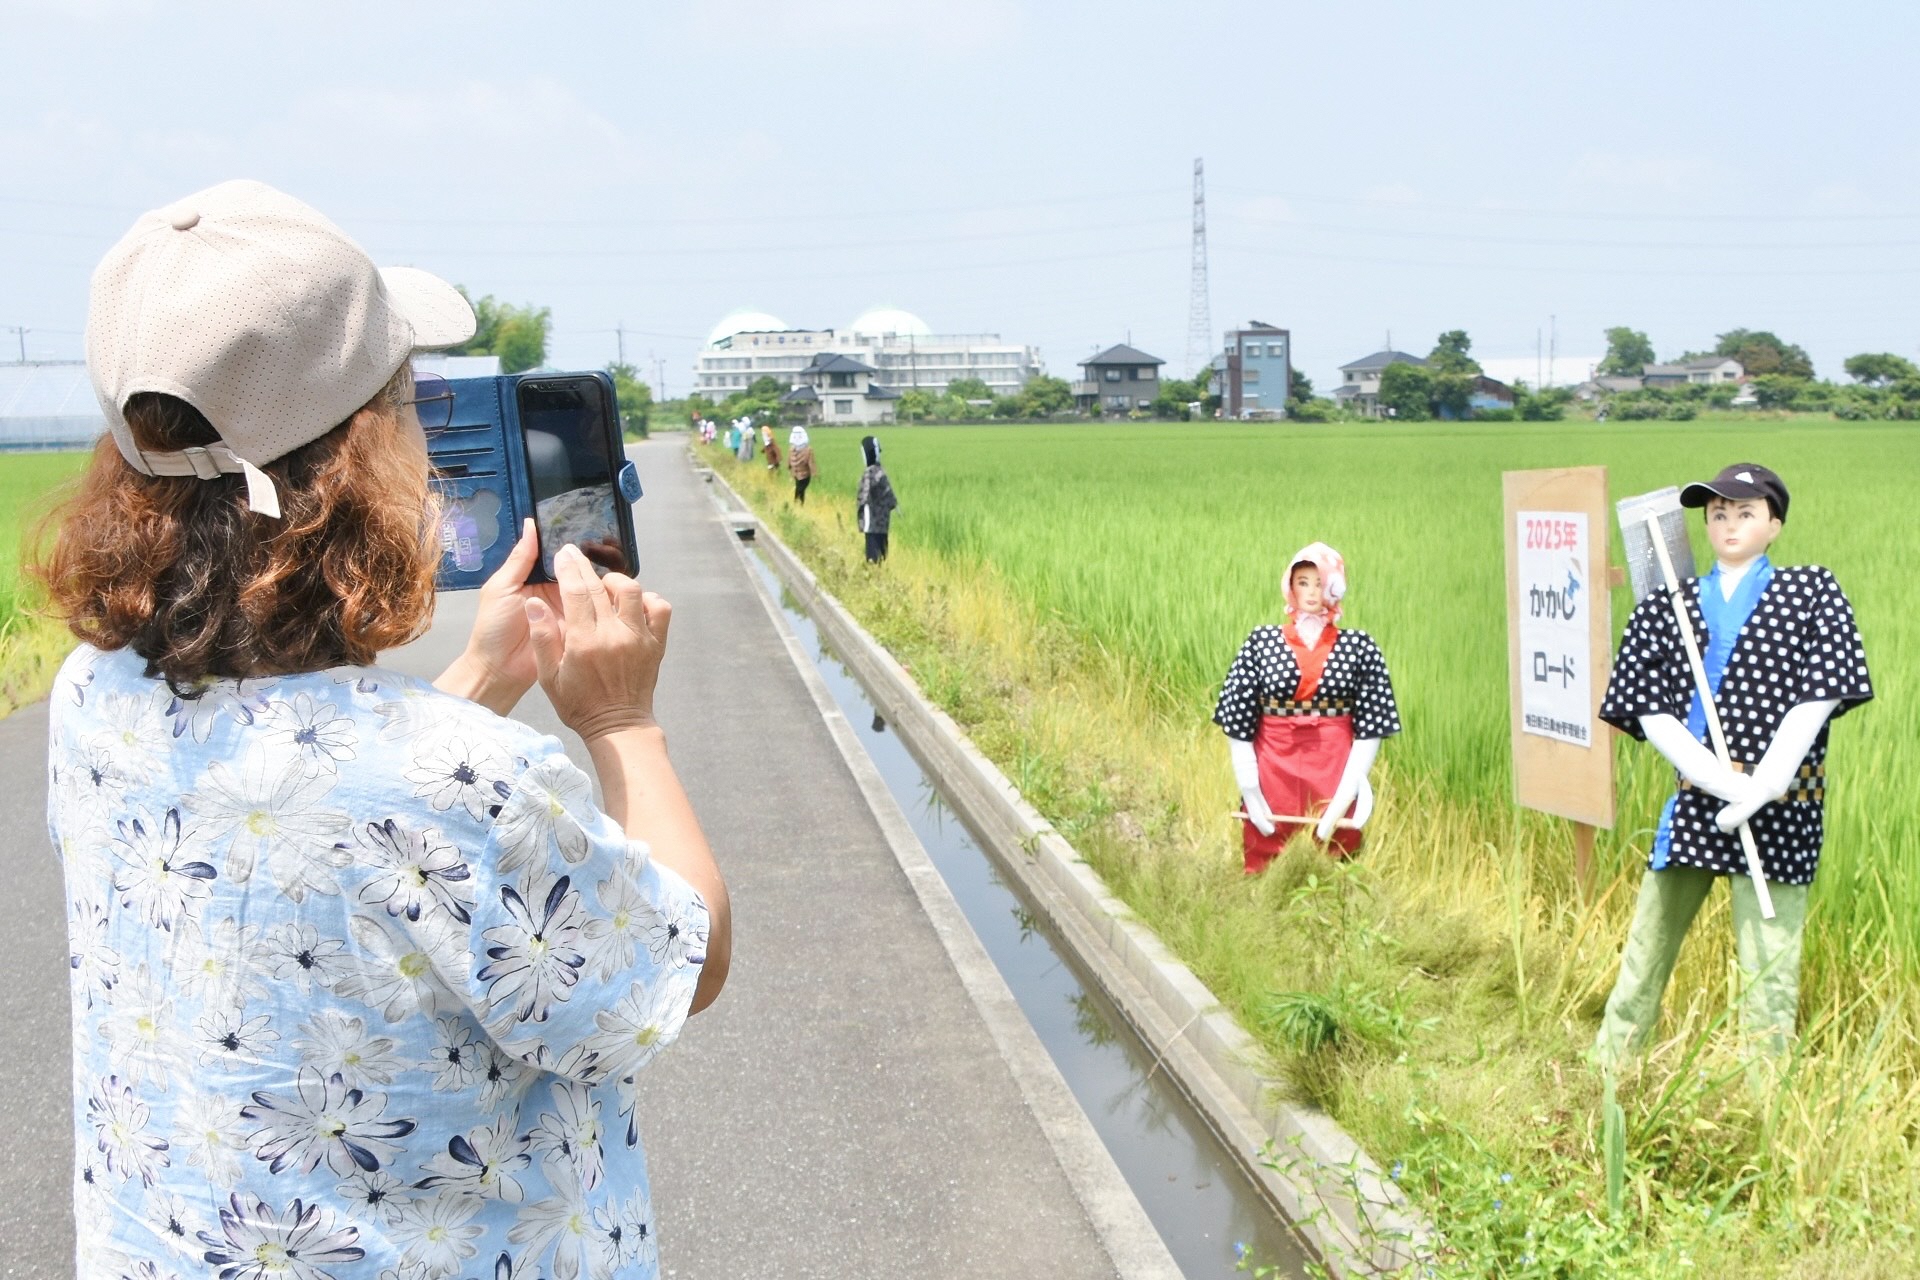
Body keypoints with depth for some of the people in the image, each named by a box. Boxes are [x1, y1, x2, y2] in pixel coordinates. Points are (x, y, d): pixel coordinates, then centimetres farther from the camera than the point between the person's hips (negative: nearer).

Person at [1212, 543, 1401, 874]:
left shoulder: (1359, 647, 2)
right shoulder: (1262, 642, 2)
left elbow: (1370, 729, -2)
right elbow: (1238, 725, 0)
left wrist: (1345, 796, -11)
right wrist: (1249, 791, -7)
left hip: (1334, 780, 0)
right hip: (1272, 780, 0)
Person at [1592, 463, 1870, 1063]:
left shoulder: (1811, 592, 5)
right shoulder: (1667, 606, 9)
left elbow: (1816, 700, -5)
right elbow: (1649, 712, -1)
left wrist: (1761, 788, -16)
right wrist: (1726, 783, -15)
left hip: (1779, 807, -3)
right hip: (1693, 800, 3)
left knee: (1768, 961, -3)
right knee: (1645, 950, 8)